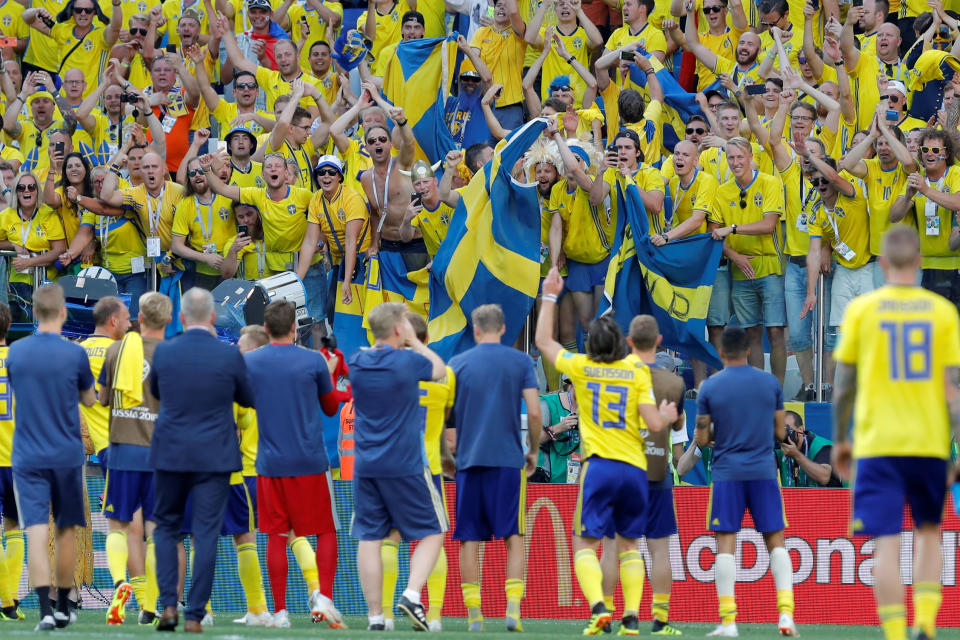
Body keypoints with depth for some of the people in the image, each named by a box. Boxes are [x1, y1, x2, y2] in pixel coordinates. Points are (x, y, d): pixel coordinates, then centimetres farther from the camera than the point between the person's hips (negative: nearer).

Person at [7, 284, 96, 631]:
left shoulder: (15, 352, -1)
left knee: (36, 533, -6)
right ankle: (63, 607, 23)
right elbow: (89, 399, 5)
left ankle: (46, 611, -19)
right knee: (65, 530, 14)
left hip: (27, 456, 0)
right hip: (67, 455, 0)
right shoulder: (74, 353, -8)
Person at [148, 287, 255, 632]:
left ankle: (168, 605, 4)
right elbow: (248, 399, 5)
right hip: (215, 457, -1)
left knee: (166, 526, 16)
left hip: (170, 454, 1)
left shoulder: (164, 352, -6)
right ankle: (194, 615, -1)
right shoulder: (229, 355, -9)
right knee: (206, 533, 2)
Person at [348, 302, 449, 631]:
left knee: (369, 538, 5)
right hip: (406, 467, -4)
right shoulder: (409, 361, -10)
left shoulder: (357, 362, 3)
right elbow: (440, 369, 11)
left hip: (365, 465, 4)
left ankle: (375, 616, 2)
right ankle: (412, 594, -13)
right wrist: (414, 342, 18)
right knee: (432, 533, 7)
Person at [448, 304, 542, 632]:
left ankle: (474, 615, 0)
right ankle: (513, 609, -8)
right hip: (509, 459, -1)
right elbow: (534, 412, -4)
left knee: (469, 538, 4)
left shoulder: (458, 363, 5)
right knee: (513, 536, 4)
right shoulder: (521, 362, 2)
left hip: (469, 460, 1)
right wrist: (533, 451, 10)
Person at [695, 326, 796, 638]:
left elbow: (701, 439, 0)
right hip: (764, 471, 1)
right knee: (776, 541, 6)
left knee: (725, 542, 0)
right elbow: (780, 432, 9)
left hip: (727, 472, -1)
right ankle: (786, 611, -7)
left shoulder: (710, 387, -1)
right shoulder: (770, 383, 3)